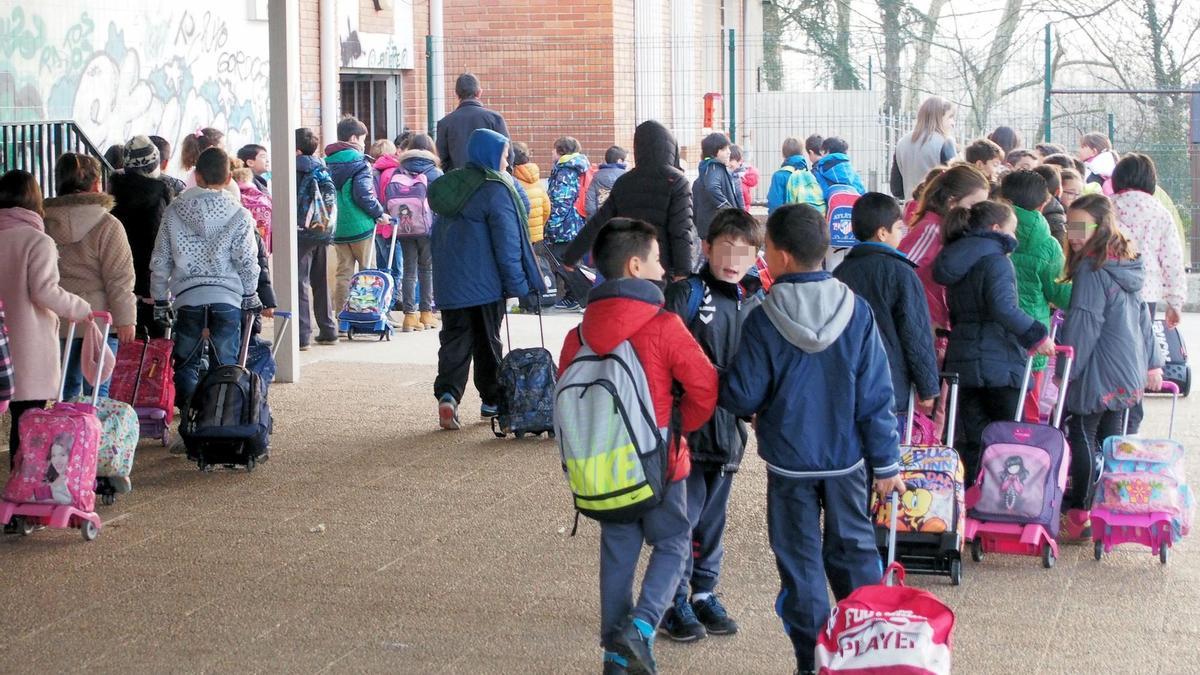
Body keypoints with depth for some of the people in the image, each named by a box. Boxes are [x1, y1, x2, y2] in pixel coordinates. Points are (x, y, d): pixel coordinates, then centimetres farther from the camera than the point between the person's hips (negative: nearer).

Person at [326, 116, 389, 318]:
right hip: (359, 225, -6)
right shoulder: (358, 162, -11)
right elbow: (363, 195, -19)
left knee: (344, 272, 8)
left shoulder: (328, 162, 9)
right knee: (367, 272, 4)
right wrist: (380, 213, -7)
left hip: (336, 227, 6)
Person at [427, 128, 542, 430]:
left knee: (455, 339, 4)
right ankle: (492, 400, 17)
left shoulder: (449, 185, 10)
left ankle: (447, 394, -16)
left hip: (449, 283, 5)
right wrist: (518, 283, -9)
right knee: (487, 341, 9)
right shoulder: (496, 190, -12)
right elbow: (507, 243, -14)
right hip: (485, 284, -5)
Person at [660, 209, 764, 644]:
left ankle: (705, 594, 28)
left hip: (729, 426, 6)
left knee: (714, 515, 15)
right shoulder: (687, 295, -12)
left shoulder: (755, 301, 8)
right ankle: (676, 602, 9)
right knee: (684, 513, -2)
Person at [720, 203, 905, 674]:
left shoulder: (763, 321, -15)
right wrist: (886, 462, 1)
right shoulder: (857, 311, -8)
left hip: (789, 461, -2)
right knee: (854, 549, 17)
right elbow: (876, 395, -6)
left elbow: (742, 395, -11)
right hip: (846, 457, 2)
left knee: (800, 558, 9)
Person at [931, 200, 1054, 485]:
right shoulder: (996, 260, -11)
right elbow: (1002, 307, -25)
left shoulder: (958, 262, 16)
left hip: (961, 362, 7)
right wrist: (1035, 334, -21)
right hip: (999, 365, -7)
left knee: (972, 441, 9)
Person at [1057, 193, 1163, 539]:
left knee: (1083, 435, 1)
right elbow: (1141, 316, 16)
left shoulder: (1091, 270, -17)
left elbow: (1082, 326, -18)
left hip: (1098, 373, -8)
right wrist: (1152, 363, 21)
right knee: (1111, 437, 14)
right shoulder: (1128, 266, 10)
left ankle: (1081, 512, 3)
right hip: (1129, 373, 8)